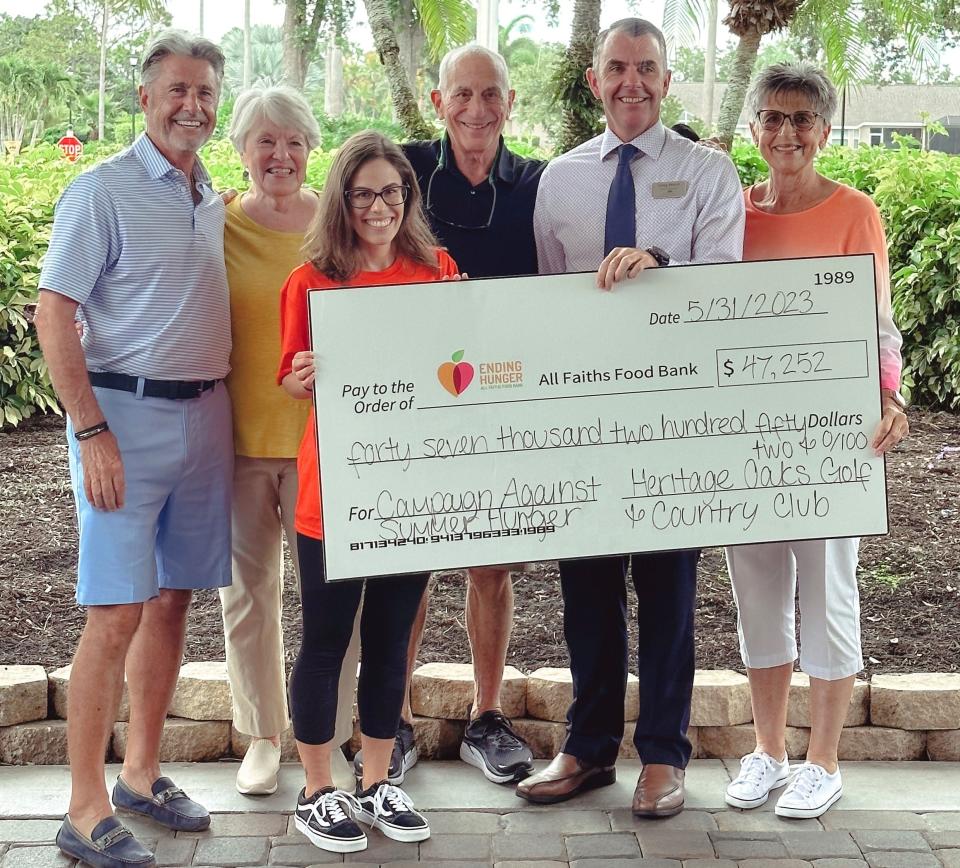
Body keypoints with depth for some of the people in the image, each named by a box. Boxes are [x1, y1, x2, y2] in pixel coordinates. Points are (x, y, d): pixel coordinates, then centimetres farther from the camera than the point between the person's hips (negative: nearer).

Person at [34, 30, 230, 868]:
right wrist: (91, 432, -17)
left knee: (173, 601, 11)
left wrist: (223, 410, 12)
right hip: (127, 411, -6)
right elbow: (53, 316, -11)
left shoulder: (215, 201, 13)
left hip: (205, 414, 6)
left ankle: (142, 775, 24)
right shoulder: (102, 190, -6)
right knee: (117, 613, -7)